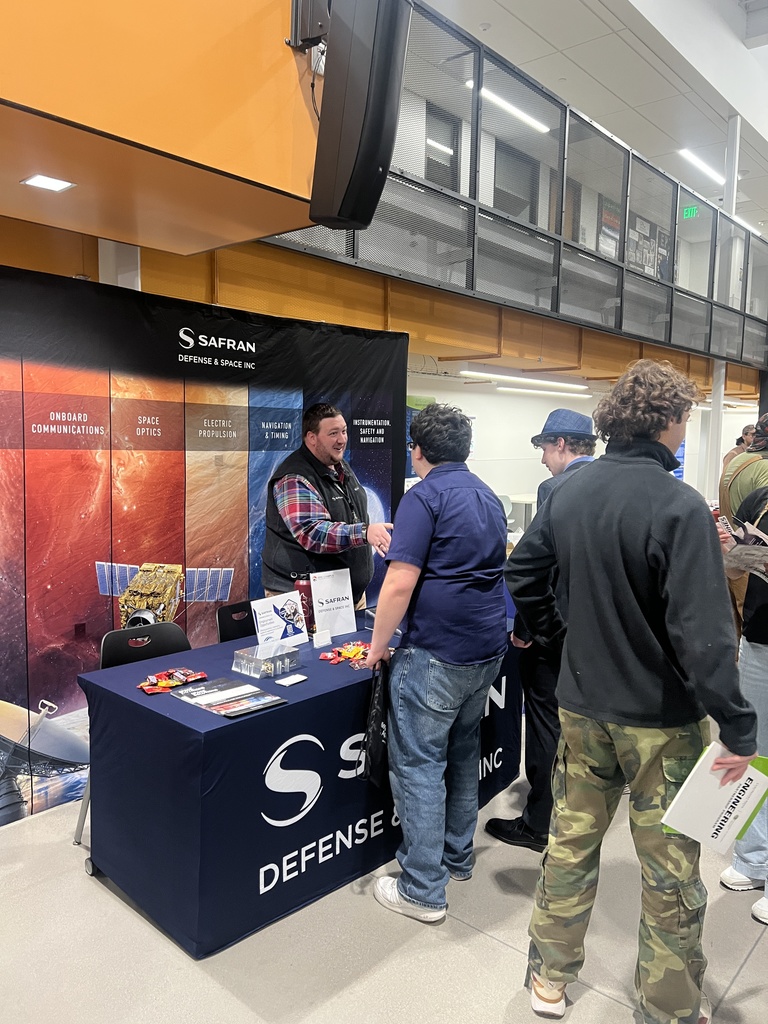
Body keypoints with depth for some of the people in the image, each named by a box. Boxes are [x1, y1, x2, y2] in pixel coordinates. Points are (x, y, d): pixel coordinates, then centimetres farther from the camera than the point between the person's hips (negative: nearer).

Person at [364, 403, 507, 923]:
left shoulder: (425, 497, -13)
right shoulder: (489, 497, 13)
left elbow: (400, 583, -19)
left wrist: (378, 645, -7)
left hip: (435, 654, -8)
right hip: (487, 650, 9)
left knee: (419, 764, 2)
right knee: (463, 753, 20)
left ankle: (423, 889, 10)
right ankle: (458, 856, 34)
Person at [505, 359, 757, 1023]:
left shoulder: (569, 493, -1)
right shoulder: (679, 506, -21)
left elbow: (521, 574, 7)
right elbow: (703, 631, -24)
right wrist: (738, 727, -17)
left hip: (582, 705, 6)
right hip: (662, 718, -5)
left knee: (571, 843, 20)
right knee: (671, 872, 14)